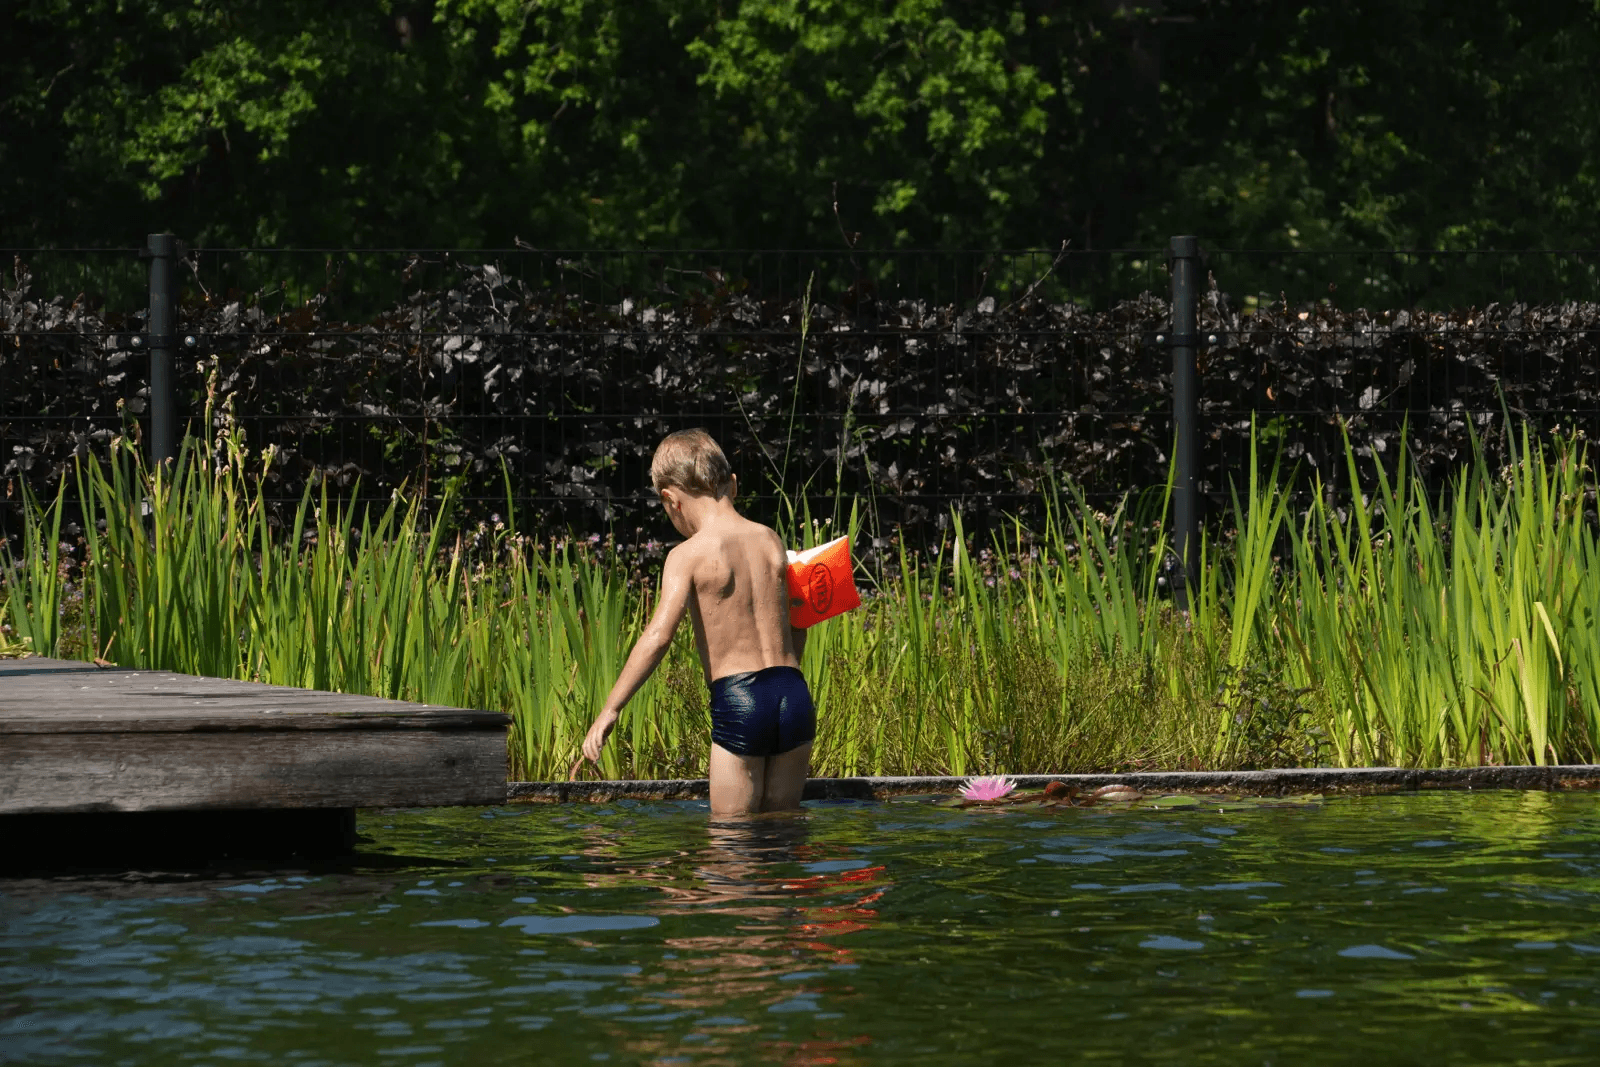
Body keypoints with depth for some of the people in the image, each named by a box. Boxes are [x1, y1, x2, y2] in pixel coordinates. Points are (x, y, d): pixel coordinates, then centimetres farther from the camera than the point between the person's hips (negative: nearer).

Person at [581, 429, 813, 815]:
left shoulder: (688, 556, -6)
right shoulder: (770, 540, 10)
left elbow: (658, 636, -16)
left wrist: (609, 710, -14)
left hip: (738, 701, -5)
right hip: (794, 694, 5)